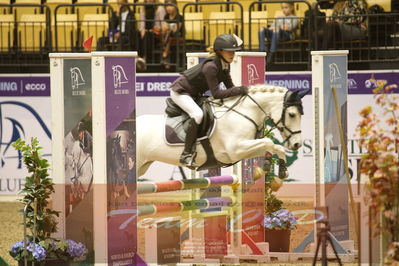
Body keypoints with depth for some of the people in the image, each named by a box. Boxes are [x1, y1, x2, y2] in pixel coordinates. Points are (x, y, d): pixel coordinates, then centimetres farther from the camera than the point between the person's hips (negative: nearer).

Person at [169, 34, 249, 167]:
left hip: (194, 94, 10)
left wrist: (242, 90, -13)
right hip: (180, 92, -10)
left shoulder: (225, 66, -3)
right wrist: (239, 90, -31)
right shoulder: (210, 67, -30)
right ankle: (186, 154, -29)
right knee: (197, 114, -33)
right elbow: (216, 94, -31)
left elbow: (230, 87, 5)